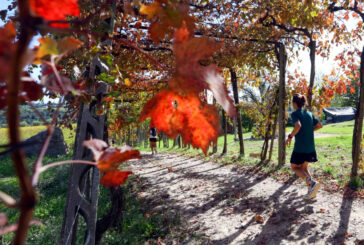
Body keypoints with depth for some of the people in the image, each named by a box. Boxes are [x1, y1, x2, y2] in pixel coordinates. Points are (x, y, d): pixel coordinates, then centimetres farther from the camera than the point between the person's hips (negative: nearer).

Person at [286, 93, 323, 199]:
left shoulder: (295, 114, -11)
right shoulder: (309, 114, 9)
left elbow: (298, 126, -28)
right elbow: (319, 125, 15)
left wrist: (290, 137, -16)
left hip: (299, 147, -6)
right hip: (311, 147, 6)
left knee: (294, 167, 12)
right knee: (304, 167, 22)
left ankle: (312, 182, -10)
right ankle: (311, 190, 12)